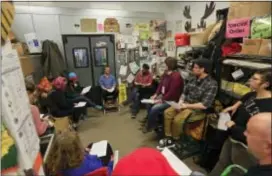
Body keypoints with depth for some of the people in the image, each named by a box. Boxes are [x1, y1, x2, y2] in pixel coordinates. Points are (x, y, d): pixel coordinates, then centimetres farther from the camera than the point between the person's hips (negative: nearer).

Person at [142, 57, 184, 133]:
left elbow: (172, 93, -27)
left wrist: (161, 100, -21)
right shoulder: (166, 73, 3)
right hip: (163, 96, 10)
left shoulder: (176, 76, -26)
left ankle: (150, 126, 3)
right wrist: (156, 94, 1)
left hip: (171, 100, -10)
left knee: (154, 108, -22)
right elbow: (161, 84, 11)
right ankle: (151, 121, 20)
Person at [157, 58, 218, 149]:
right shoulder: (193, 79, 3)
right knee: (167, 112, -9)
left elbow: (204, 105, -23)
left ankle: (173, 140, 2)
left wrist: (186, 106, -21)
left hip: (198, 110, -7)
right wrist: (181, 101, -8)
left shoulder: (211, 85, -19)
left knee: (177, 119, -25)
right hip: (186, 104, 7)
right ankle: (168, 138, 1)